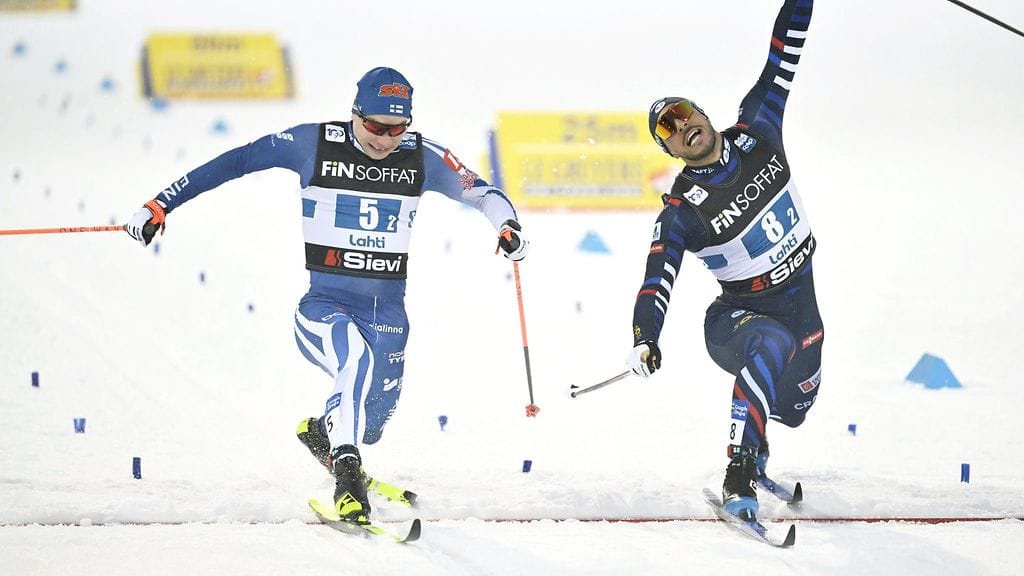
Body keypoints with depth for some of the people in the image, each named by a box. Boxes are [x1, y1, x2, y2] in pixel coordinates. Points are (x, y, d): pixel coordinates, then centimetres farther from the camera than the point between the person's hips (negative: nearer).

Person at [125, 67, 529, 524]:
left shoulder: (422, 158, 0)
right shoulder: (314, 144, -7)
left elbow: (478, 191, 7)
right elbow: (235, 162, -2)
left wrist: (508, 224, -16)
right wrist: (161, 205, -3)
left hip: (388, 312, 4)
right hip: (324, 304, -3)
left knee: (373, 418, 8)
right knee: (359, 363, -34)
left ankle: (321, 432, 44)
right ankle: (347, 475, -31)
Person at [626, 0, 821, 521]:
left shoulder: (755, 135, -6)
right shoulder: (683, 211, -17)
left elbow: (781, 62, -4)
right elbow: (658, 279, -24)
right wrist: (644, 339, -40)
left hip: (801, 304, 6)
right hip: (742, 313, -6)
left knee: (792, 408, 16)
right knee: (772, 343, -39)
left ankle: (755, 443, 55)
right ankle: (738, 479, -44)